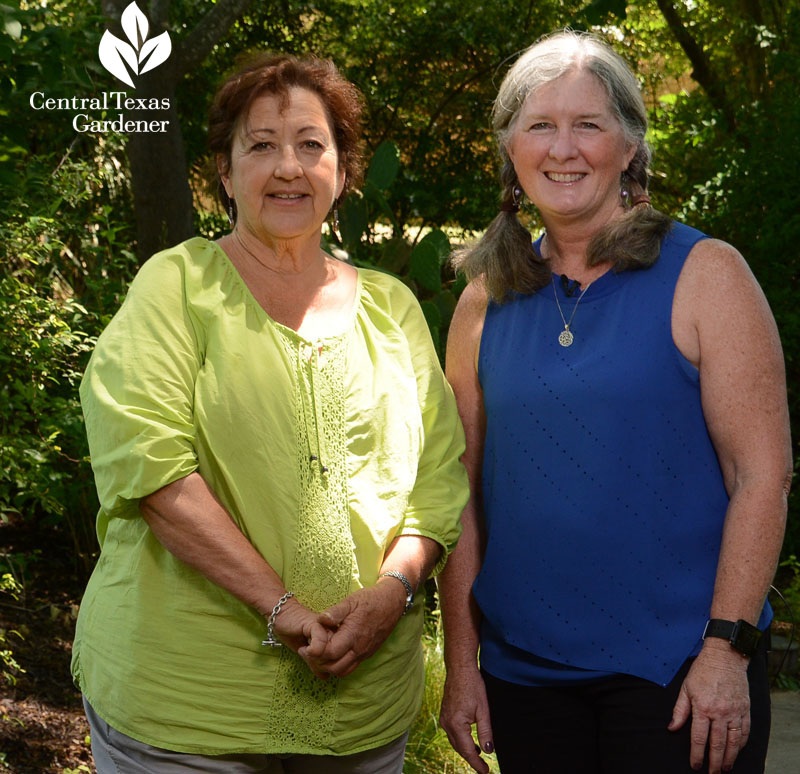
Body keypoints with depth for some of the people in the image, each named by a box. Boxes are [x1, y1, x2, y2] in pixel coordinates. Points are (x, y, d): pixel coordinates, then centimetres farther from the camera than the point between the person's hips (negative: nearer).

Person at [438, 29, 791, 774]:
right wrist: (460, 662, 5)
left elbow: (762, 474, -8)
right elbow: (463, 491, 8)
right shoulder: (486, 301, 6)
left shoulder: (703, 274, -3)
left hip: (678, 668, -3)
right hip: (522, 671, 3)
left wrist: (728, 649, -14)